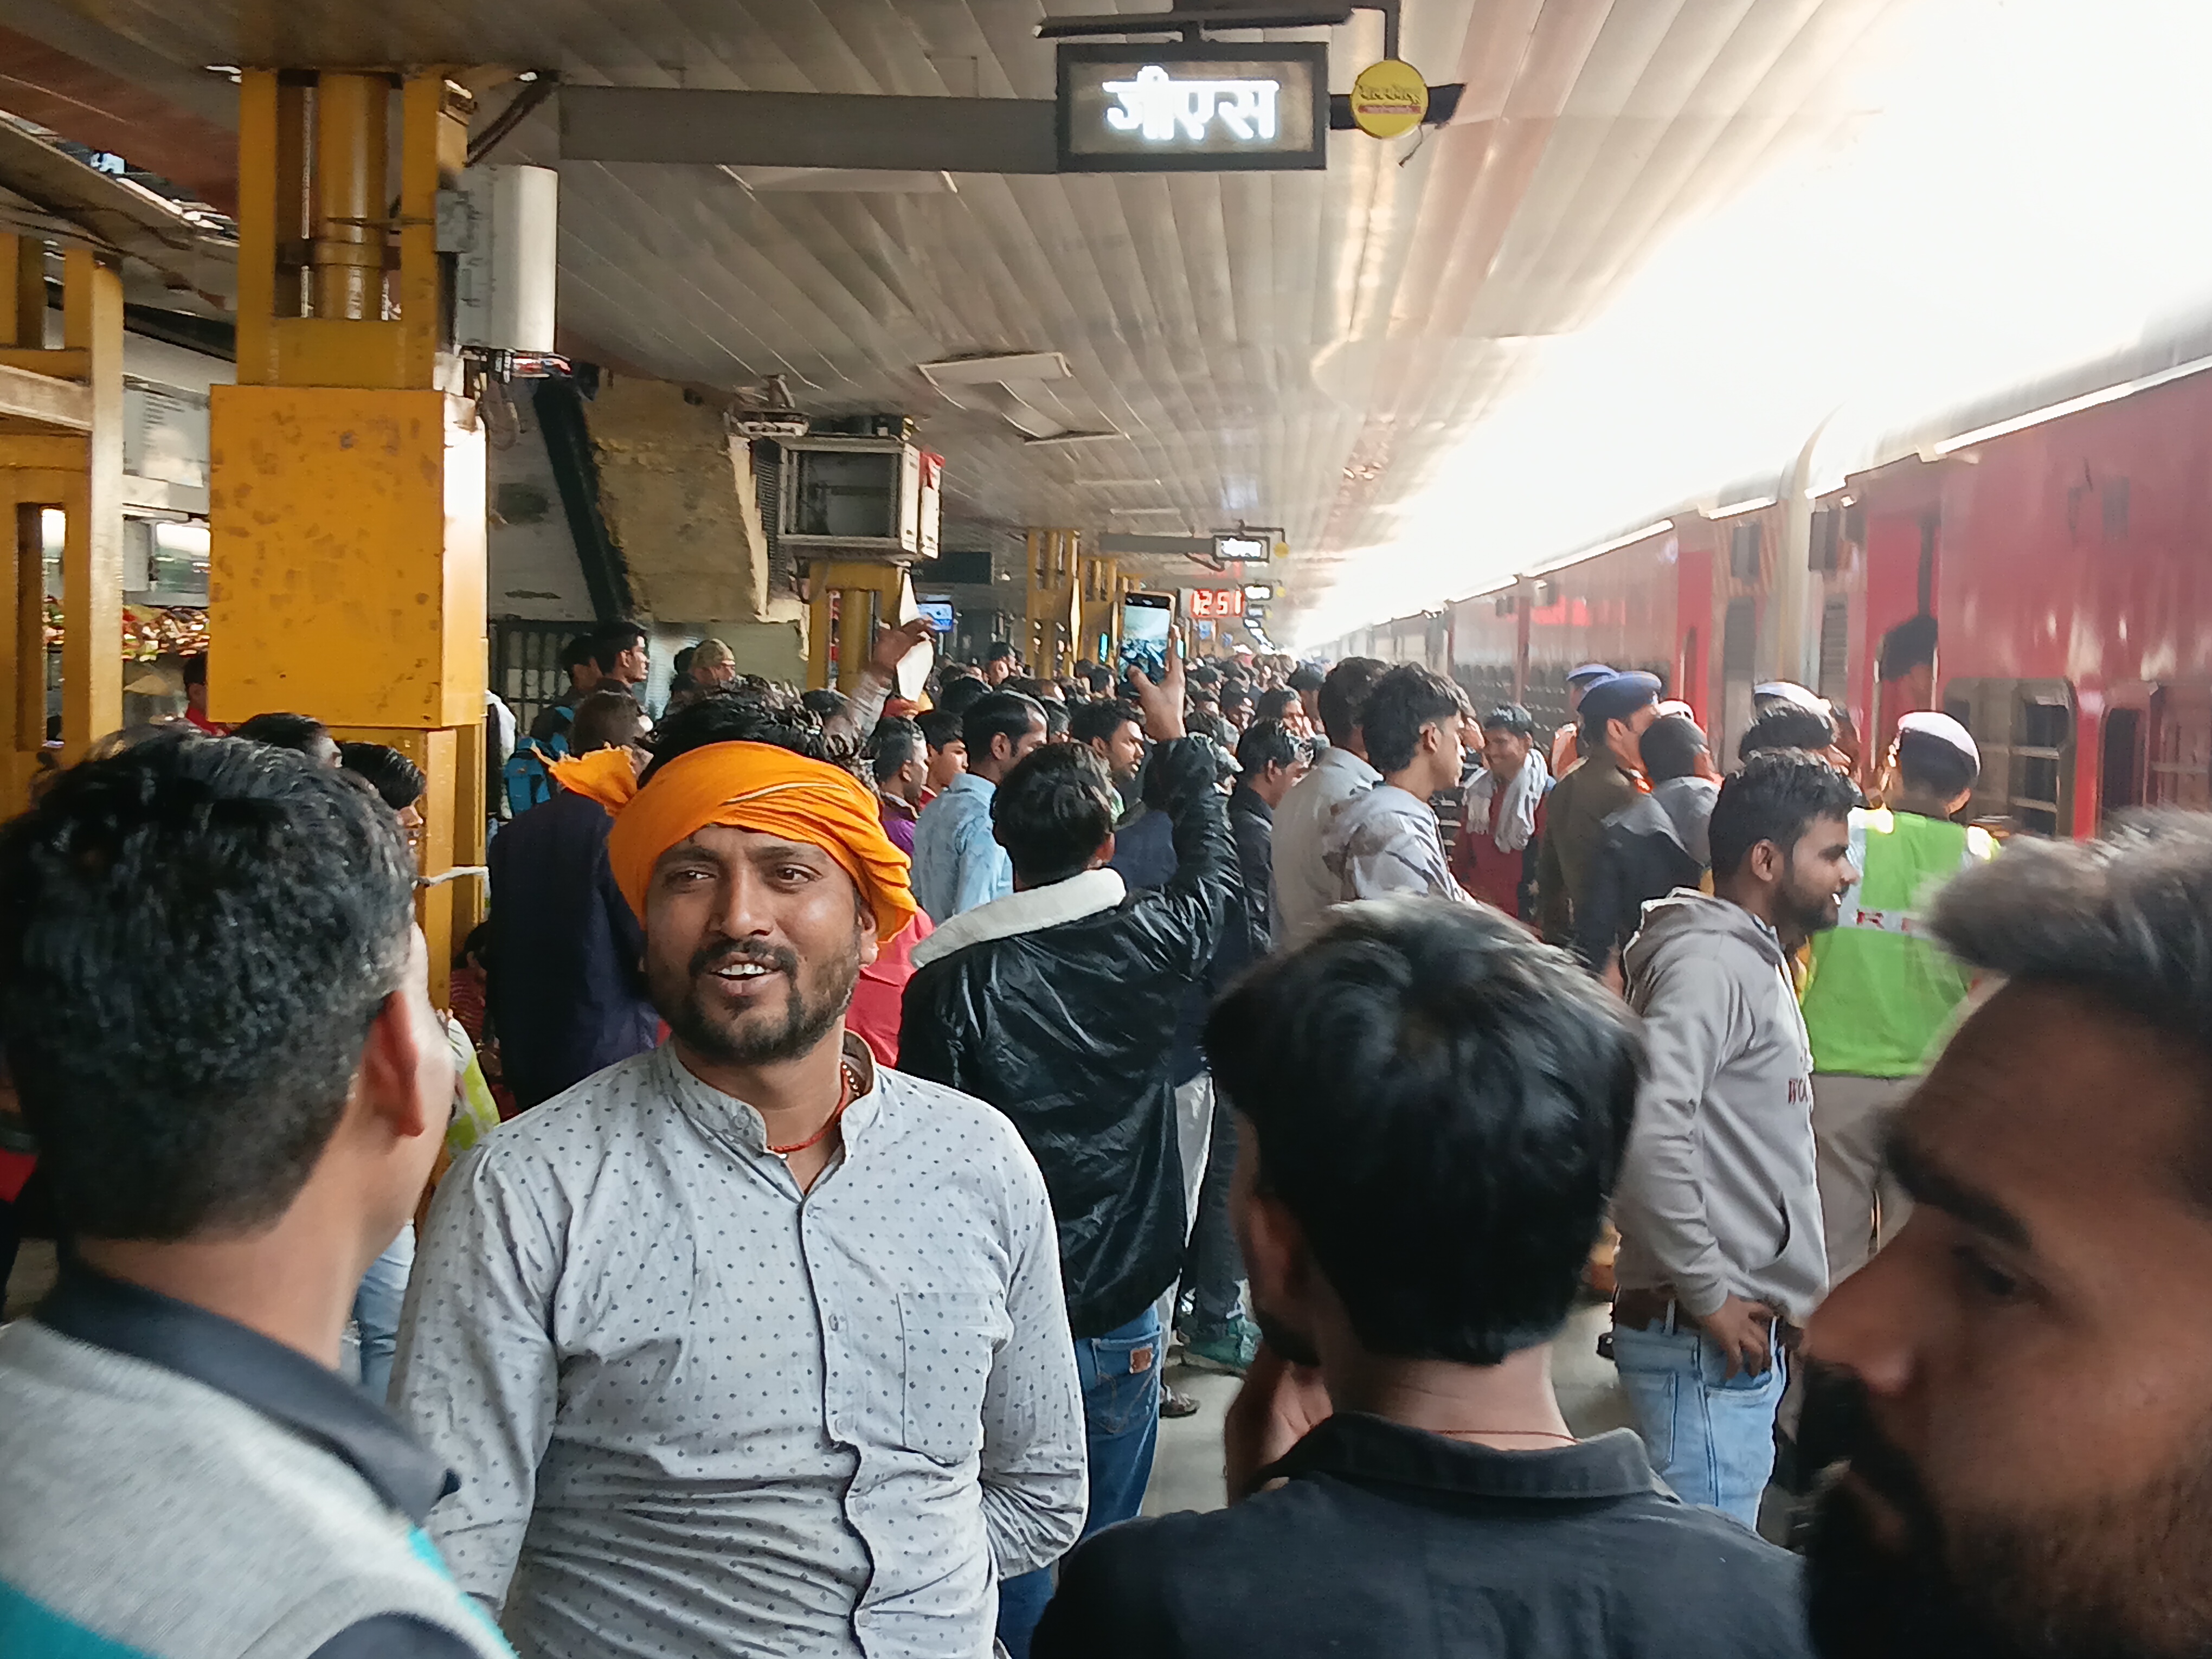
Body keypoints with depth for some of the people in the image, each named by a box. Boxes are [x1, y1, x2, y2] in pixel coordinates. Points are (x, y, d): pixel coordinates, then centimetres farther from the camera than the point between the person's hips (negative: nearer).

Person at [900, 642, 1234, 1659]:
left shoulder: (947, 981, -15)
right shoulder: (1150, 947, -9)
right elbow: (1215, 867, 13)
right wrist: (1176, 743, 26)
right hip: (1124, 1304, 2)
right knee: (1106, 1543, 17)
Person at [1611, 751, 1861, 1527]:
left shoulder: (1755, 960, 16)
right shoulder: (1710, 963, -17)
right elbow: (1646, 1129, -31)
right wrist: (1709, 1294, -22)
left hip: (1745, 1331, 10)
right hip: (1708, 1339, -10)